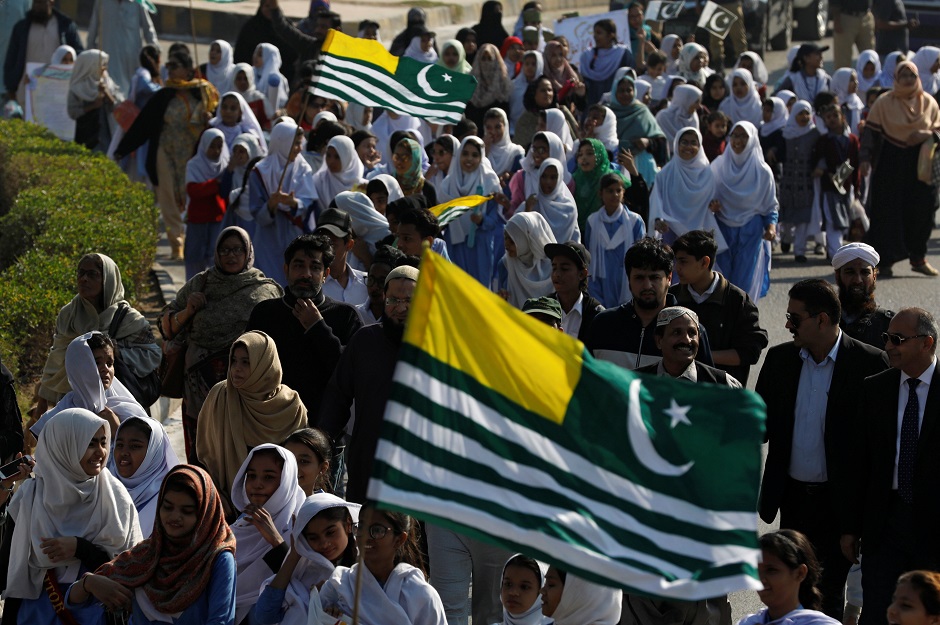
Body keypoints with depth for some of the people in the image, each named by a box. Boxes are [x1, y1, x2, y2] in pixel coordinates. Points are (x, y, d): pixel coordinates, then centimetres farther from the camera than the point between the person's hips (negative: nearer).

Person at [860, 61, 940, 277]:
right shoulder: (884, 103, -2)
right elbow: (870, 132, -4)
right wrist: (865, 158, -15)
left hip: (920, 164, 3)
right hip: (891, 164, -3)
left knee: (921, 210, 0)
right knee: (888, 212, -3)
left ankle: (918, 257, 13)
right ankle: (885, 259, 3)